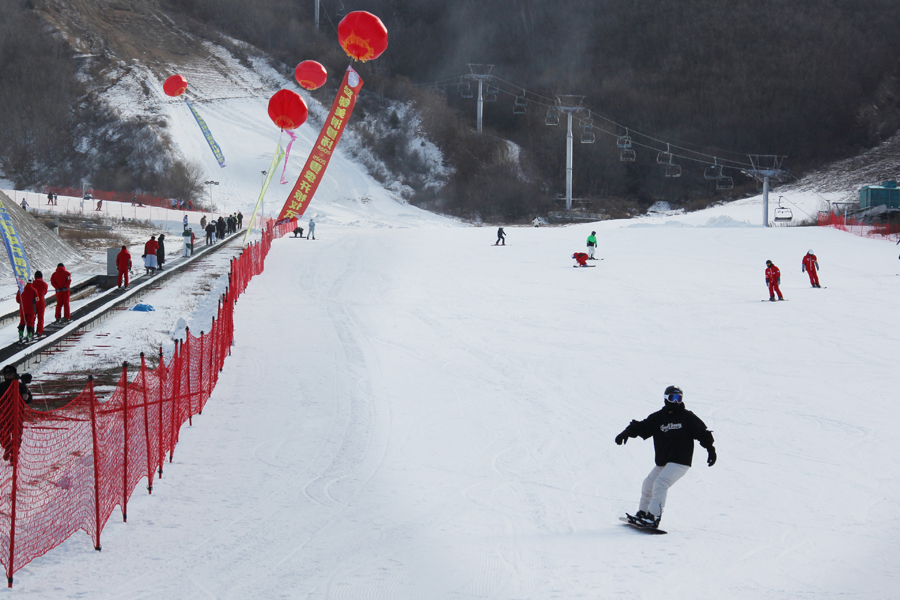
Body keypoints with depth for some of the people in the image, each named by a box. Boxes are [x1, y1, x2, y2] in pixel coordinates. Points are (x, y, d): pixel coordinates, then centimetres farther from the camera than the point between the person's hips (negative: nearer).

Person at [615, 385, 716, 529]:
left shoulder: (687, 417, 1)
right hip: (662, 462, 6)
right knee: (648, 484, 10)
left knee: (660, 483, -20)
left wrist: (710, 449, -7)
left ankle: (654, 518, -23)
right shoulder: (658, 417, 8)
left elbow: (702, 432, 1)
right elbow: (642, 427, 7)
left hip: (680, 462, -6)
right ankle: (642, 513, 28)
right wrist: (627, 432, -10)